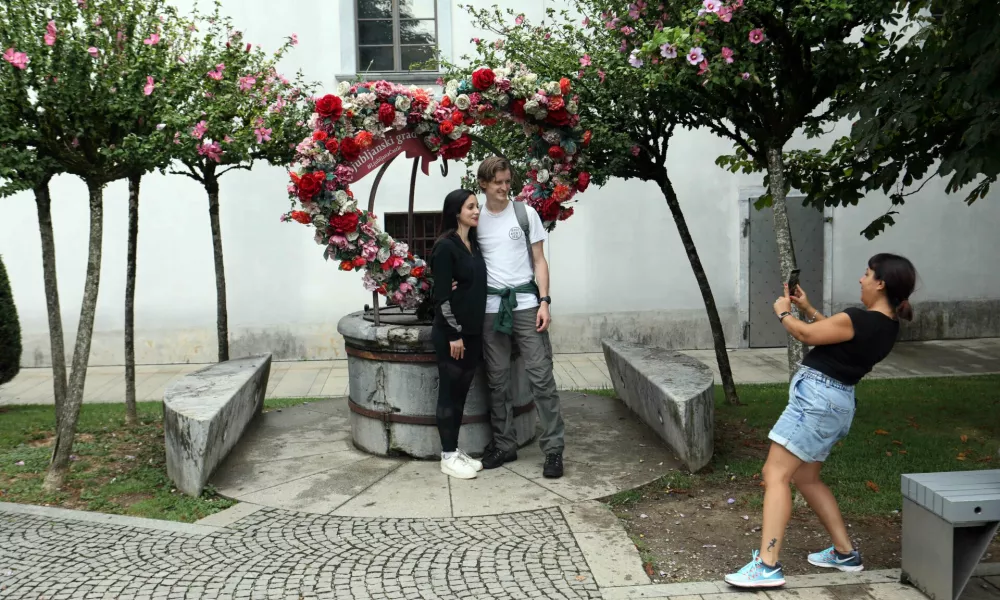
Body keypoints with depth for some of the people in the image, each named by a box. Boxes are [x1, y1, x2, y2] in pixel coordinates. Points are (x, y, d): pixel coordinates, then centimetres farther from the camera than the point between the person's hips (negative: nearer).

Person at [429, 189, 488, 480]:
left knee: (462, 390, 12)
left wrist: (474, 331, 7)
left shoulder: (475, 244, 11)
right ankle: (448, 456, 9)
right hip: (450, 332, -7)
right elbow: (442, 295, -16)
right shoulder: (445, 247, -13)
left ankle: (456, 449, 22)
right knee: (449, 391, 1)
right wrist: (454, 333, -17)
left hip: (473, 331, 7)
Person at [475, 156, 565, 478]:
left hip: (525, 303, -2)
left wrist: (544, 301, -6)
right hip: (490, 306, 2)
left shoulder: (526, 213, 4)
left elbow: (539, 261, 4)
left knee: (541, 377, -4)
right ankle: (504, 445, 18)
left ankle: (553, 448, 2)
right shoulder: (475, 220, 8)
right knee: (497, 381, 7)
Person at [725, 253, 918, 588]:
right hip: (839, 401, 10)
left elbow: (806, 335, -11)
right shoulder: (887, 326, 8)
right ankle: (845, 552, 28)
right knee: (805, 478, 22)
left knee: (775, 474, -12)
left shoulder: (860, 320, -20)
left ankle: (767, 565, -18)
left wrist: (783, 312, 7)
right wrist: (807, 308, 20)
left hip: (816, 397, -10)